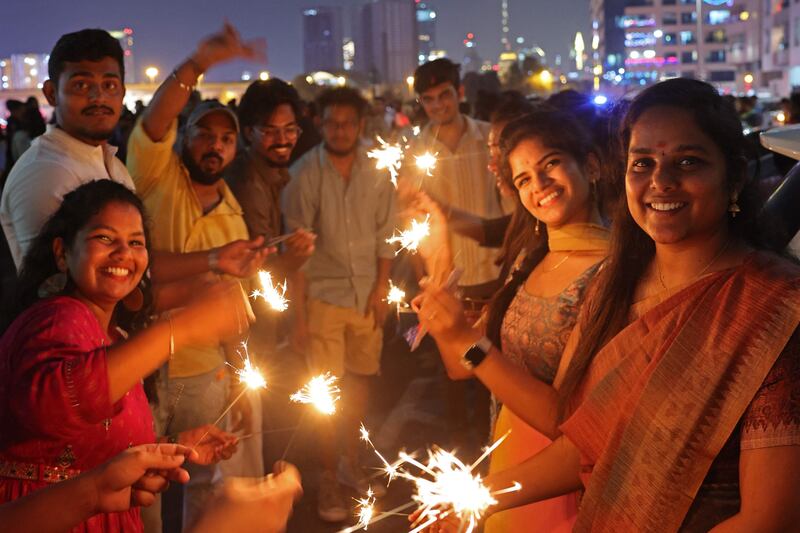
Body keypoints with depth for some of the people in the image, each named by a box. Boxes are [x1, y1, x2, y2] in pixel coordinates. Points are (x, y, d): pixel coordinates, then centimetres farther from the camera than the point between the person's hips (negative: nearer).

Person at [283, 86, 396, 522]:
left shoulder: (377, 172, -1)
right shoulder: (304, 174, -10)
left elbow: (384, 234, 6)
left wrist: (381, 288, -3)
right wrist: (298, 314, -11)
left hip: (367, 293, 3)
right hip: (322, 294, -3)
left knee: (359, 379, 14)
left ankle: (351, 462, 32)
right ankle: (328, 478, 17)